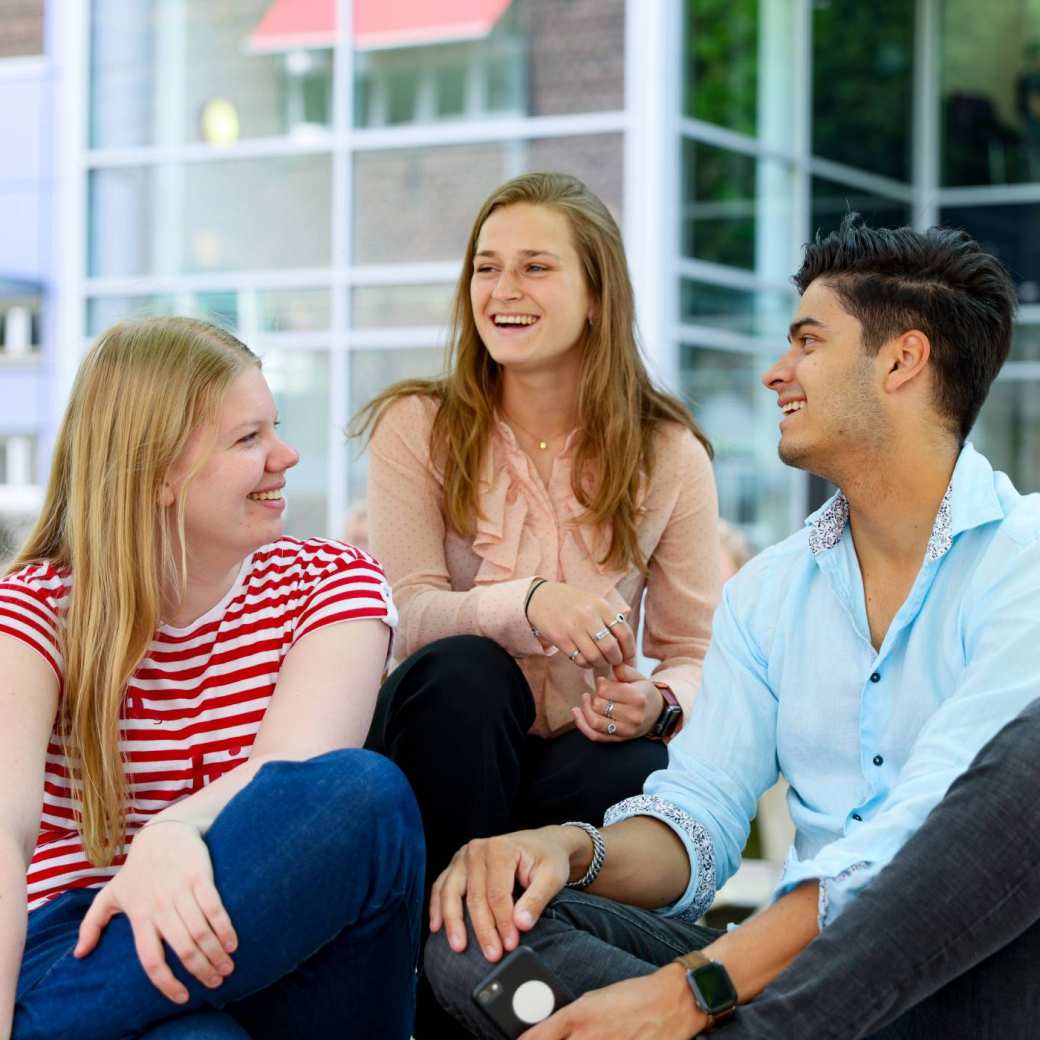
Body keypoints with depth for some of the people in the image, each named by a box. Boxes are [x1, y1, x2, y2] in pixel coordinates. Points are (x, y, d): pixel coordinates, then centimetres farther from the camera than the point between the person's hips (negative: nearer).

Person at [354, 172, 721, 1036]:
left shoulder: (669, 454, 1)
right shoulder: (418, 427, -1)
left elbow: (698, 655, 3)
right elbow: (409, 616, -13)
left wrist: (659, 703, -22)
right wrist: (527, 602, -33)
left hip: (586, 749, 0)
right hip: (446, 747, 0)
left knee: (631, 779, -35)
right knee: (460, 668, -34)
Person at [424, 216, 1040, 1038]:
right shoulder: (768, 593, 18)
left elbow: (942, 836, -18)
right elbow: (698, 815, 10)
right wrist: (569, 848, -16)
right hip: (811, 963, 6)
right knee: (482, 925, -16)